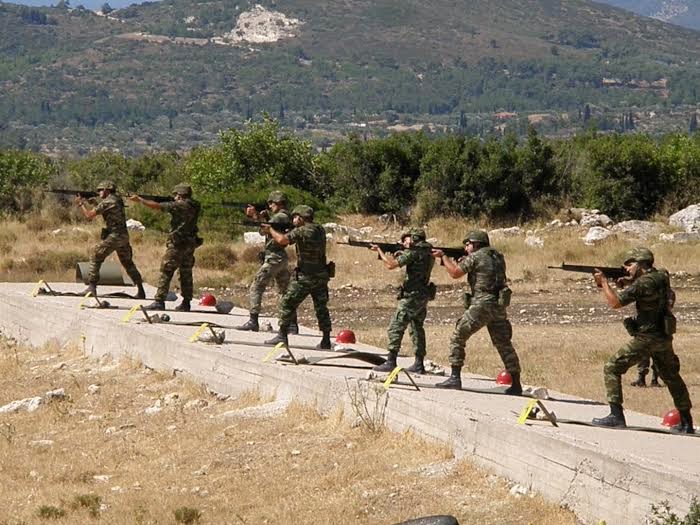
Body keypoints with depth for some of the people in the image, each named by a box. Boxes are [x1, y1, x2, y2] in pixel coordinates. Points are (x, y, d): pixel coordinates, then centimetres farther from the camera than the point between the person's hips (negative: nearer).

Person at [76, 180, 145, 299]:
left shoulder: (107, 202, -10)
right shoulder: (118, 199, 15)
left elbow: (89, 215, -8)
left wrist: (81, 204, 6)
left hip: (113, 236, -8)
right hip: (124, 236, 8)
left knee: (95, 258, -2)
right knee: (128, 263, 17)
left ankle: (92, 287, -8)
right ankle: (140, 290, 18)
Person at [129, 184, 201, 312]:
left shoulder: (179, 205, -13)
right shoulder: (194, 207, 8)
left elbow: (156, 206, -12)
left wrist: (139, 199, -3)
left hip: (178, 244, -8)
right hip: (190, 244, 8)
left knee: (166, 272, -5)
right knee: (186, 274, 15)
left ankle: (159, 301, -8)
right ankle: (186, 303, 17)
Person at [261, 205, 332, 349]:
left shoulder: (302, 231, -16)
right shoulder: (320, 230, 7)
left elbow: (282, 240, -25)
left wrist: (270, 230, -6)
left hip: (305, 277, -7)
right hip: (321, 276, 7)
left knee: (287, 304, 4)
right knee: (321, 307, 13)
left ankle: (282, 336, 4)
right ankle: (326, 341, 12)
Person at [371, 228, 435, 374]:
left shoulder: (413, 252, -13)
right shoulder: (428, 253, 12)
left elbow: (391, 265, -17)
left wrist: (380, 251, -5)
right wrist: (399, 254, 11)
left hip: (411, 296, -9)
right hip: (423, 297, 9)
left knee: (395, 328, -5)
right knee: (417, 329, 15)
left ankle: (391, 362, -9)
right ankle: (419, 364, 15)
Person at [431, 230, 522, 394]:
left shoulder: (474, 257, -5)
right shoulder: (498, 256, 15)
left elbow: (455, 273, -1)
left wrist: (443, 256, 10)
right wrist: (463, 261, 18)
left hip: (481, 305, -6)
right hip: (499, 306, 6)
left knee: (457, 338, 5)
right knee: (504, 345, 12)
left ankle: (455, 378, -1)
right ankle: (516, 384, 10)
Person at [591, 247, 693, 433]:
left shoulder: (643, 283, -17)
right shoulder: (661, 277, 7)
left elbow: (615, 302, -17)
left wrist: (603, 282, -5)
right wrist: (629, 283, 8)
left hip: (646, 338, -8)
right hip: (664, 337, 8)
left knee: (612, 369, -2)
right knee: (671, 376, 20)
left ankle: (616, 416, -9)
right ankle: (686, 423, 23)